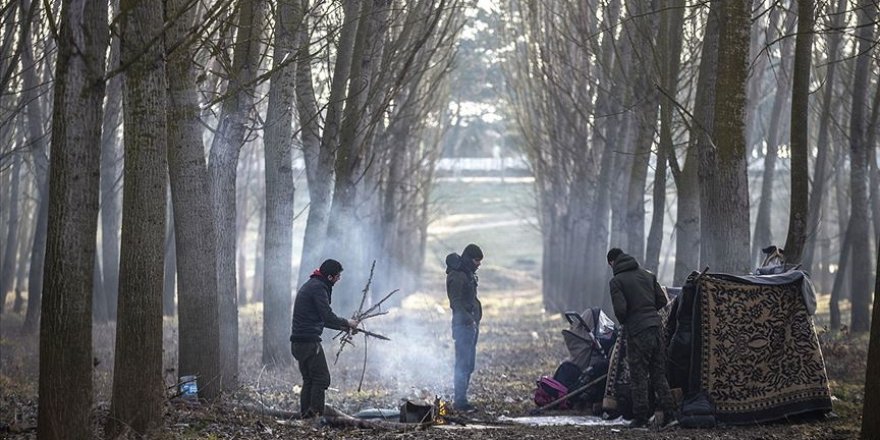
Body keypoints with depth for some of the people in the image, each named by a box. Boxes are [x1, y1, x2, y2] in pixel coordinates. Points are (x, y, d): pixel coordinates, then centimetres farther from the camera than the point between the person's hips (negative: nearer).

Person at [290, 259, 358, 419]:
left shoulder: (309, 286, 21)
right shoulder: (318, 288, -12)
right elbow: (328, 317, -18)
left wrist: (342, 326, 22)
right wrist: (347, 323, -2)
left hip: (298, 343, 10)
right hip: (310, 341, -10)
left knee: (309, 380, 12)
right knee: (321, 378, -8)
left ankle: (305, 416, 11)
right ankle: (316, 414, -13)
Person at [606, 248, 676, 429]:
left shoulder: (617, 281, -6)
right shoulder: (647, 275, 13)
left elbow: (620, 309, -15)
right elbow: (662, 300, 14)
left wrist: (623, 322, 5)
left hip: (637, 332, -6)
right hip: (655, 327, 6)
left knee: (639, 376, 0)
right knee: (659, 374, 12)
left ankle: (641, 417, 1)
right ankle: (669, 414, 9)